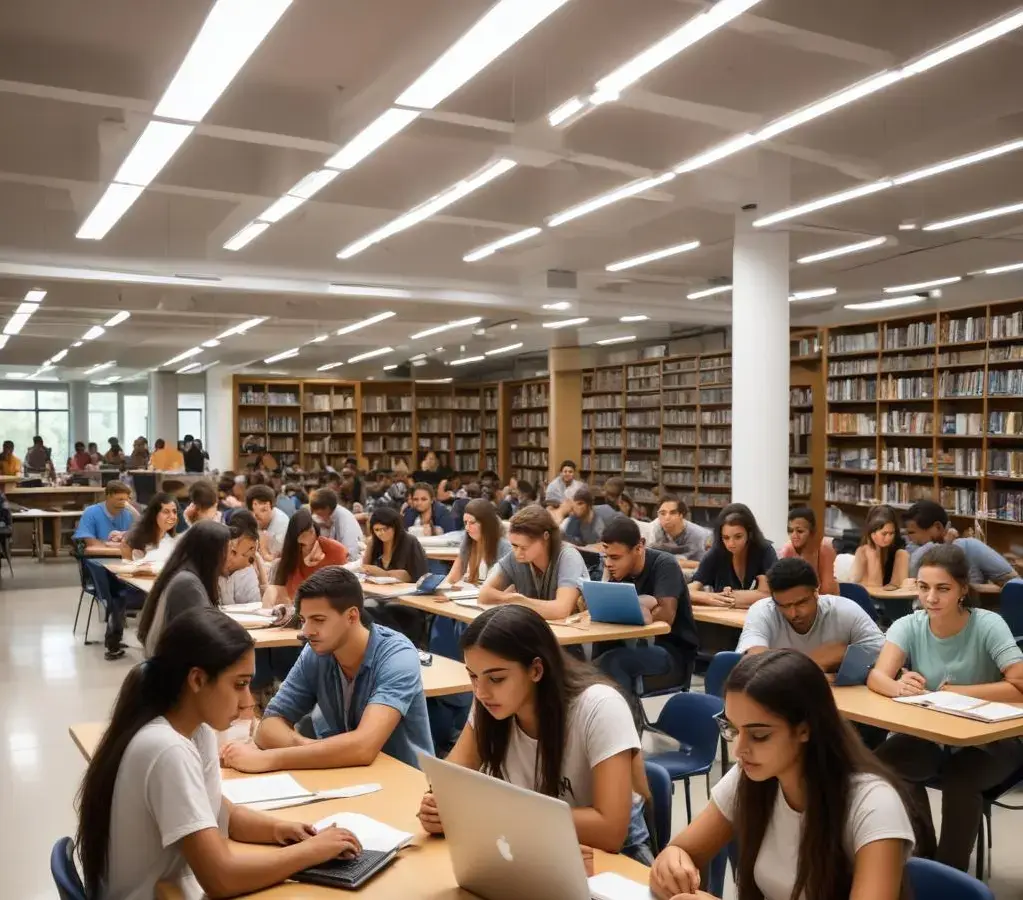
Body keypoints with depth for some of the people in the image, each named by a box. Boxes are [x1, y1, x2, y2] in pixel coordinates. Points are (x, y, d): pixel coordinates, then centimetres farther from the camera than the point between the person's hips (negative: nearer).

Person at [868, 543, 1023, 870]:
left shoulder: (988, 625, -17)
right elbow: (877, 677, -23)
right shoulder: (909, 625, -10)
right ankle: (924, 855, 4)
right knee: (885, 761, -23)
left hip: (990, 740, -3)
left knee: (959, 777, -33)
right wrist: (901, 687, -46)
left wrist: (953, 692, -22)